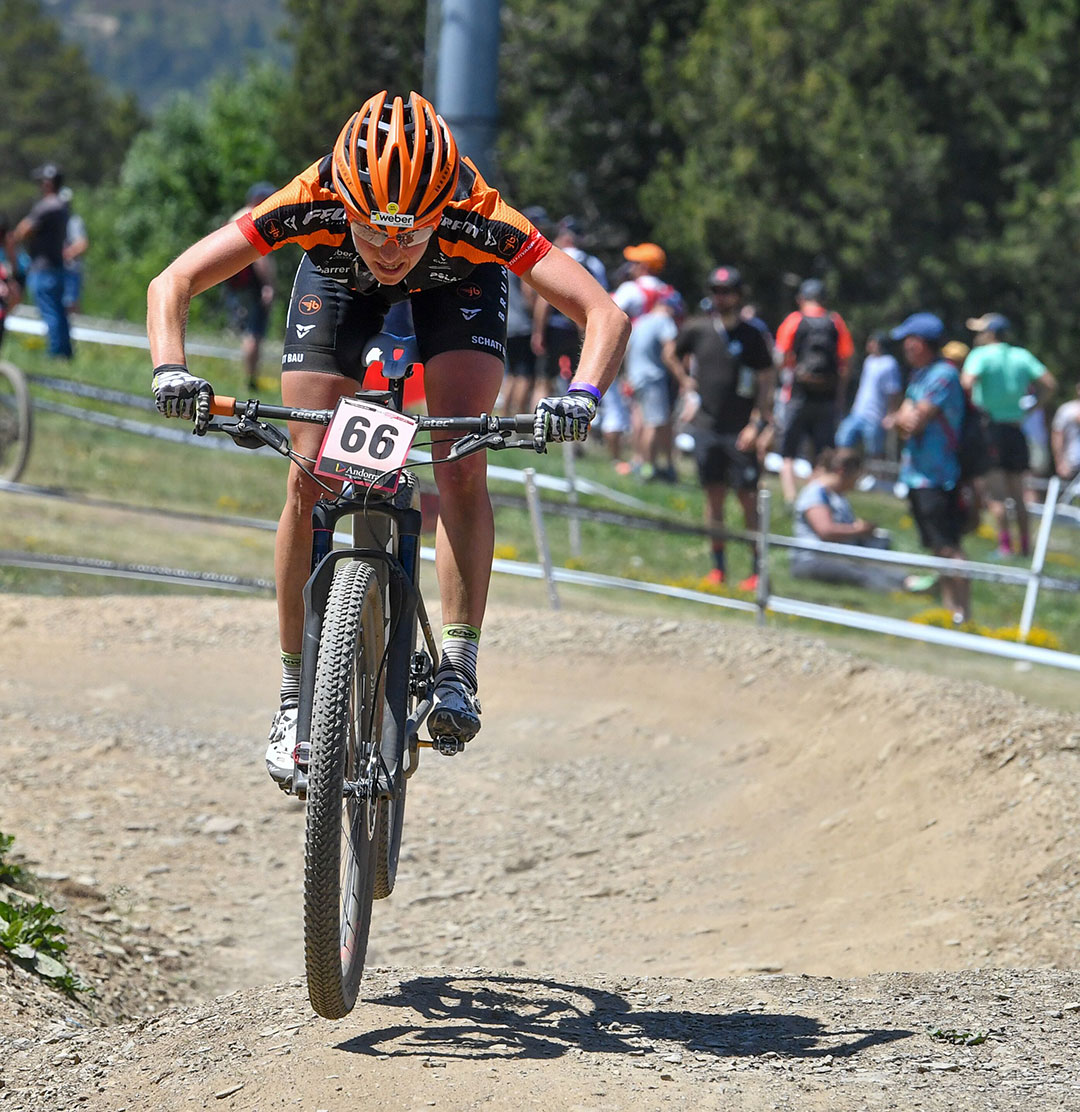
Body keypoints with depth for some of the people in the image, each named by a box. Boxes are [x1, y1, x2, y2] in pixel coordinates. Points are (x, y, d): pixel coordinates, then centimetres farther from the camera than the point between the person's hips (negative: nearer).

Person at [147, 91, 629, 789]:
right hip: (338, 284, 1)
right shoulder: (312, 204, -41)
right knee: (309, 481, -8)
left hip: (457, 285, -1)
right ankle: (297, 692, 3)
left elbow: (605, 314, -43)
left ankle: (457, 670, -12)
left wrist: (583, 396, -61)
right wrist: (171, 371, -53)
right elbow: (172, 285, -35)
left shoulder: (476, 215, -42)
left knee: (462, 464, -20)